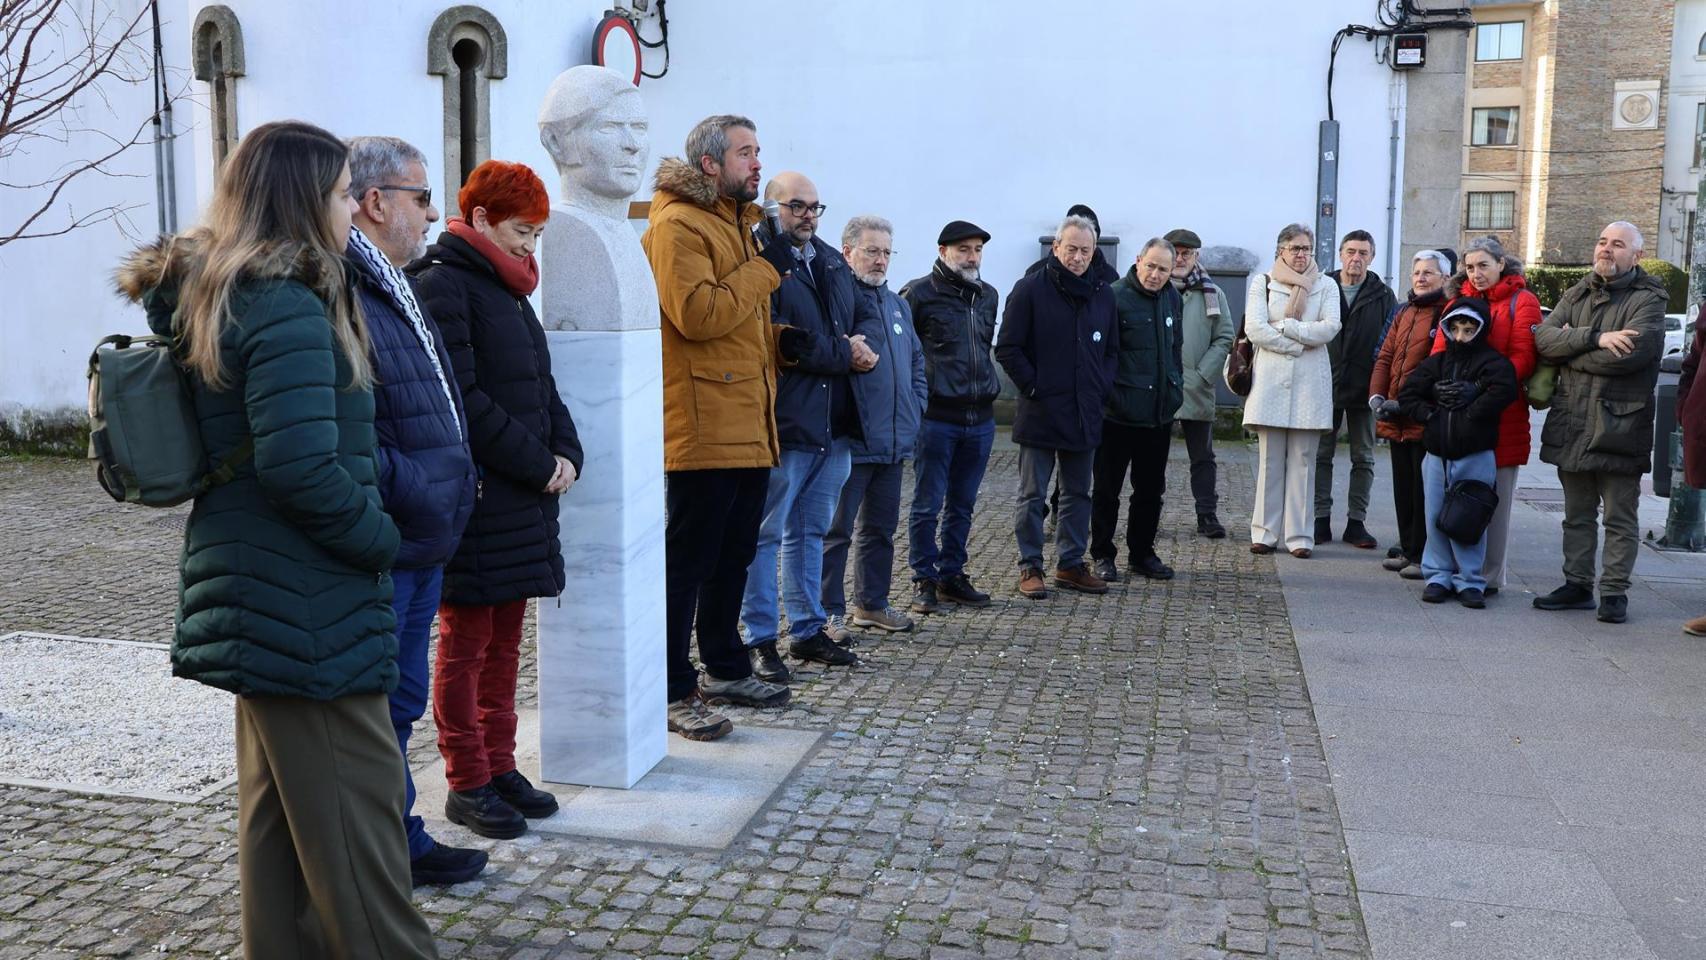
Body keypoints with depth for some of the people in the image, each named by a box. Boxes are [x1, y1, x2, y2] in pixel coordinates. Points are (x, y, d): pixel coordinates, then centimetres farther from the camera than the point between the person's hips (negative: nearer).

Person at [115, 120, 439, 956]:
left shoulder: (208, 296, 11)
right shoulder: (290, 311, -20)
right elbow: (303, 470, -26)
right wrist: (382, 542, -13)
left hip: (255, 588, 10)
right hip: (306, 603, -10)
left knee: (278, 803, 19)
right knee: (354, 810, -1)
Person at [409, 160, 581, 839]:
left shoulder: (505, 290, 18)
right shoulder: (441, 286, -10)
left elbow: (541, 386, 19)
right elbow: (464, 401, -18)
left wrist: (565, 453, 3)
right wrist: (540, 464, -15)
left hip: (523, 497, 9)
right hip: (473, 499, -9)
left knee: (504, 641, 14)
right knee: (465, 644, 1)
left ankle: (500, 767, 24)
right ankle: (467, 784, 11)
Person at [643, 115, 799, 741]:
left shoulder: (737, 223, 22)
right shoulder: (677, 225, -10)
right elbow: (696, 314, -23)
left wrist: (785, 338, 14)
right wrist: (766, 268, -15)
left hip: (748, 426, 10)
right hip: (702, 427, -10)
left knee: (734, 556, 17)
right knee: (685, 562, -4)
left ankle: (726, 670, 29)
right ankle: (675, 693, 4)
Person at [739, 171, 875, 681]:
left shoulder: (833, 262, 16)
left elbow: (866, 314, 23)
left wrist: (861, 344, -1)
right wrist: (845, 354, -10)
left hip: (834, 424, 9)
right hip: (784, 423, -8)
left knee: (811, 532, 17)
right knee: (767, 534, 0)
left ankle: (808, 630, 27)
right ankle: (760, 641, 8)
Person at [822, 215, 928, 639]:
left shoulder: (898, 305, 18)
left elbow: (916, 361, 26)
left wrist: (915, 407, 16)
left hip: (893, 442, 8)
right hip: (850, 442, -8)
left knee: (881, 527, 16)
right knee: (837, 531, -2)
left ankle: (872, 603, 28)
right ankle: (830, 611, 5)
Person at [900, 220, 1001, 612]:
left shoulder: (989, 296, 13)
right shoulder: (920, 293, -7)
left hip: (980, 418, 6)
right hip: (936, 417, -6)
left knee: (962, 506, 12)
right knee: (928, 505, 0)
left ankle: (952, 575, 23)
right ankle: (925, 580, 10)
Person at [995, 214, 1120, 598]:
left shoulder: (1103, 295, 10)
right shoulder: (1030, 289, -6)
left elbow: (1112, 350, 18)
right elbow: (1008, 348, -7)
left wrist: (1101, 387, 4)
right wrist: (1033, 387, -11)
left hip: (1085, 415, 5)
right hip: (1040, 414, -5)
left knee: (1078, 493, 12)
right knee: (1032, 495, 2)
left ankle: (1071, 564, 22)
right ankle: (1030, 567, 10)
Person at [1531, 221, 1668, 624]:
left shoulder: (1648, 300, -5)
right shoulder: (1576, 294, 13)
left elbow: (1629, 353, -21)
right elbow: (1544, 337, -3)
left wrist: (1569, 349, -9)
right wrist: (1595, 338, -18)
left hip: (1618, 424, -5)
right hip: (1571, 421, 6)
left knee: (1620, 519, 3)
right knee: (1577, 515, 14)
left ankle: (1614, 591, 10)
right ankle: (1577, 585, 22)